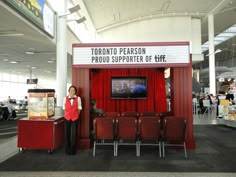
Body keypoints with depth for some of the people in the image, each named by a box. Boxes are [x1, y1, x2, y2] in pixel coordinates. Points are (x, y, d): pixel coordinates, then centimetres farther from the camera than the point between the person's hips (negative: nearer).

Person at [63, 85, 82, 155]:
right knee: (67, 134, 6)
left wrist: (75, 115, 1)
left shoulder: (78, 98, -2)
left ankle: (73, 150, 15)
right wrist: (68, 114, 5)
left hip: (75, 118, -1)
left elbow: (79, 108, 3)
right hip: (67, 118, 2)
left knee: (74, 134, 2)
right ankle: (67, 149, 20)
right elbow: (64, 108, 9)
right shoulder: (65, 98, 4)